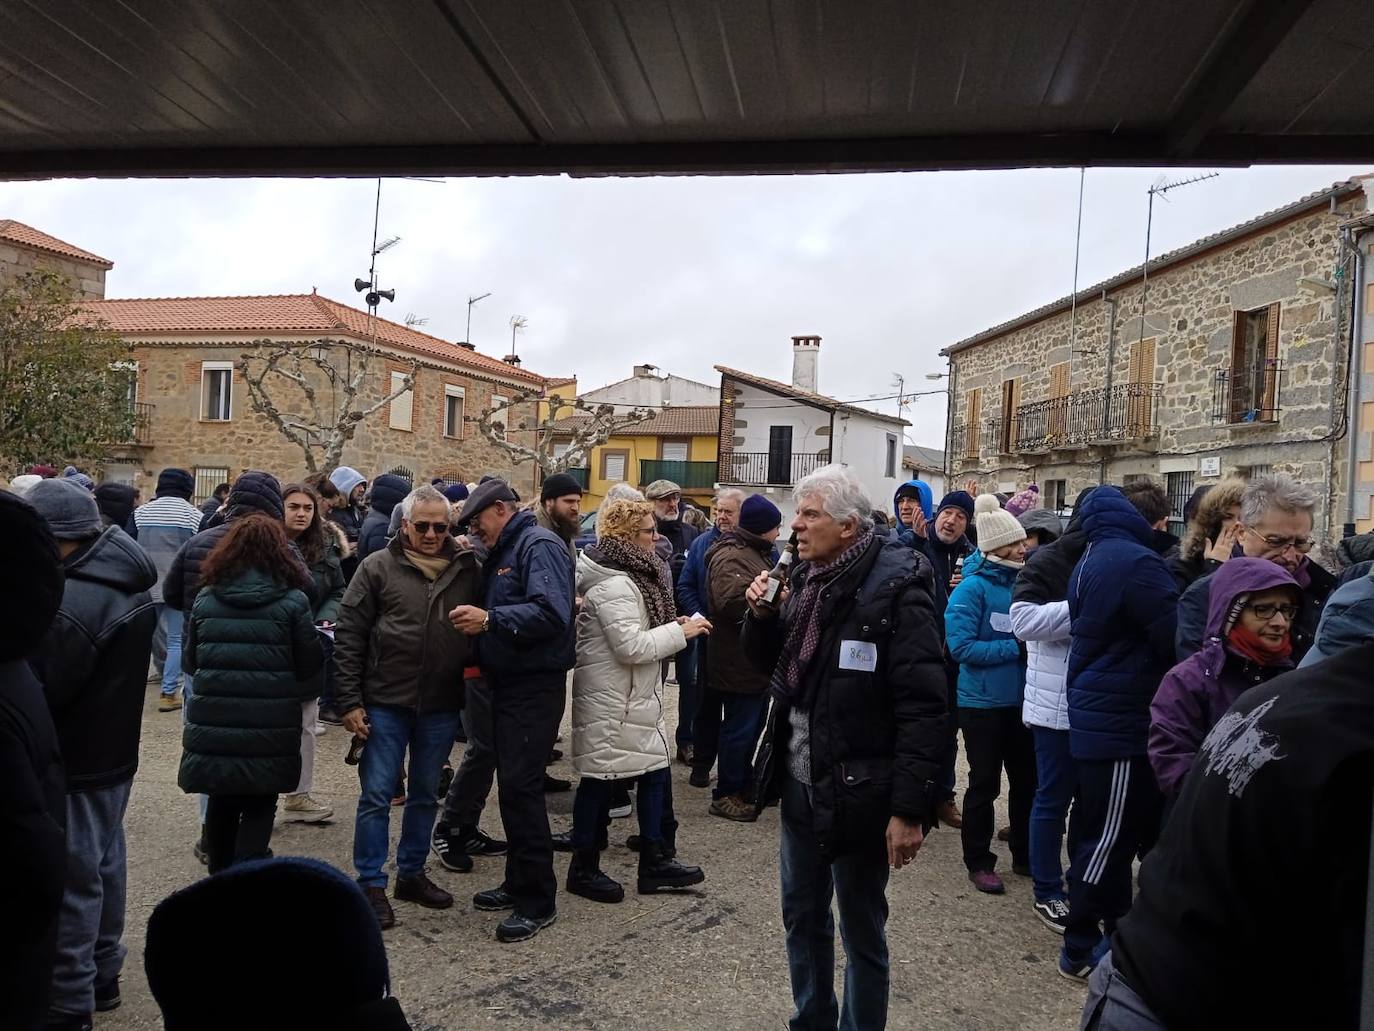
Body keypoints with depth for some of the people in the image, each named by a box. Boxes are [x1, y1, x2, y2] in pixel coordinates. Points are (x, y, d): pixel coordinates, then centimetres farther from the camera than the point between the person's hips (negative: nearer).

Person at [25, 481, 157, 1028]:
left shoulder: (72, 603, -28)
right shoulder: (129, 583, 3)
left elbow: (38, 690, -20)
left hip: (76, 761, -9)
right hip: (114, 750, 9)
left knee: (72, 879, 2)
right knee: (104, 864, 19)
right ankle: (103, 975, 34)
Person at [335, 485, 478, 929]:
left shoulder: (467, 569, 1)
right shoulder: (379, 567, -5)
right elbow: (348, 638, -4)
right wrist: (350, 701, -8)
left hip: (441, 707, 3)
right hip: (385, 704, -3)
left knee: (425, 795, 16)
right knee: (377, 796, 3)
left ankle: (412, 873, 32)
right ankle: (371, 884, 17)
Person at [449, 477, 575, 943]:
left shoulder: (539, 545, -13)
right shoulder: (504, 552, 18)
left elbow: (552, 613, -27)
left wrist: (489, 620, -25)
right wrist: (476, 619, 4)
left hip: (535, 688, -10)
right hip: (509, 684, 10)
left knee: (520, 786, -8)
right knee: (513, 785, 14)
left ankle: (537, 900, 2)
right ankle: (519, 882, 27)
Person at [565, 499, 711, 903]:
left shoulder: (630, 575, 11)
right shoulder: (614, 585, -21)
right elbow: (631, 646, -25)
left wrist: (673, 627, 7)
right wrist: (681, 632, -18)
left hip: (633, 696, 10)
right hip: (610, 699, -10)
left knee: (654, 769, 13)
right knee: (599, 779, 2)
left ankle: (653, 861, 23)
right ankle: (583, 868, 17)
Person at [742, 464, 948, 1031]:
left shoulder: (894, 587, -17)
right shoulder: (804, 579, 6)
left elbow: (922, 707, -20)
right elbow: (773, 667, 17)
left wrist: (910, 808, -21)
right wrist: (761, 615, -3)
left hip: (857, 793, -7)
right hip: (799, 784, 7)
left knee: (861, 927, 10)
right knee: (801, 915, 20)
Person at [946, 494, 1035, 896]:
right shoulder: (972, 587, -15)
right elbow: (961, 645, -21)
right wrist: (1014, 647, -21)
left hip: (1019, 699, 6)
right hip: (982, 702, -6)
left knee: (1026, 779, 16)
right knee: (985, 784, 5)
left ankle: (1024, 854, 33)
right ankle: (978, 862, 20)